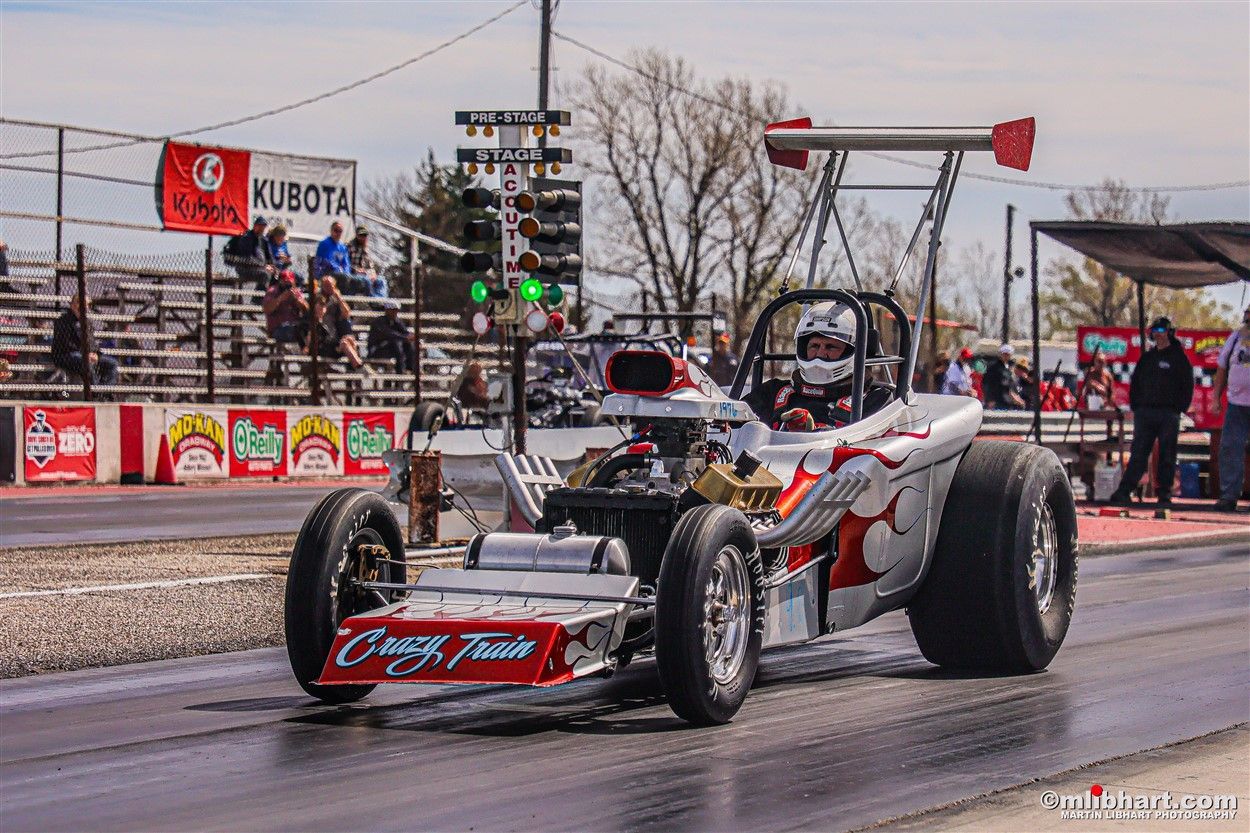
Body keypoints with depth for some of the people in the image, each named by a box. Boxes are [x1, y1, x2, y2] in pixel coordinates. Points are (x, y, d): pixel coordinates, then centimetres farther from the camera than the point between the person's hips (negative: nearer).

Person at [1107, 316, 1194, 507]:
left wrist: (1179, 409, -7)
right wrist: (1135, 406, 8)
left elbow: (1187, 387, 1)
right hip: (1144, 413, 3)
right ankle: (1123, 492, -5)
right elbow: (1135, 383, 19)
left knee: (1167, 456, 1)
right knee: (1138, 454, -1)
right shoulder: (1147, 357, 16)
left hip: (1169, 414, -3)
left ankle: (1164, 494, 7)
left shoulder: (1178, 357, 3)